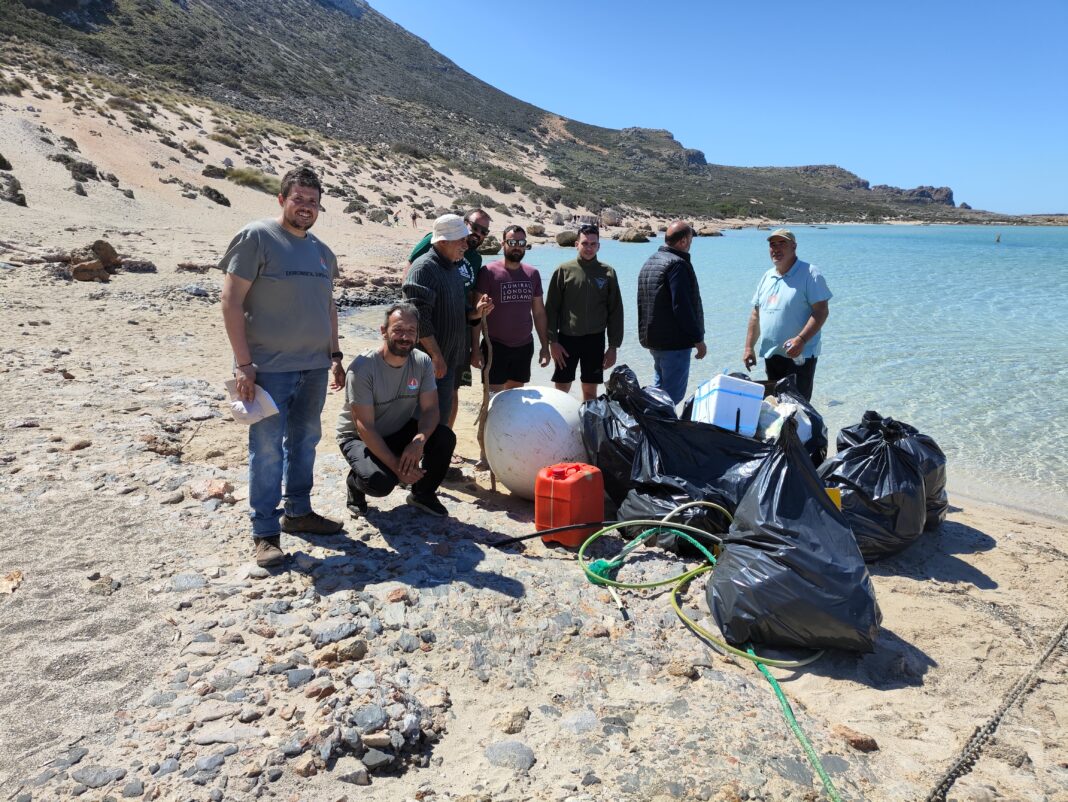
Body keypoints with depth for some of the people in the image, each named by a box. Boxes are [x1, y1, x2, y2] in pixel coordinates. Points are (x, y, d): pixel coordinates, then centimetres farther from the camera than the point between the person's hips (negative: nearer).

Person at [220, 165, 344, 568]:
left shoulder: (322, 251, 13)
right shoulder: (256, 237, -7)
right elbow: (231, 301, -11)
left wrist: (334, 355, 16)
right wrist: (243, 363, -16)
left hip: (314, 367, 7)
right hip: (269, 368, -6)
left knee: (304, 442, 15)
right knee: (267, 449, -1)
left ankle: (298, 511, 30)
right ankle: (265, 532, 9)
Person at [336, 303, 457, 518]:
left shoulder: (422, 362, -10)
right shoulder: (362, 368, -25)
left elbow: (430, 409, -13)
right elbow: (365, 427, -25)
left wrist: (419, 441, -34)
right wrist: (395, 465, -30)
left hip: (401, 431, 5)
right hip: (360, 437, -5)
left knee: (445, 437, -22)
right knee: (381, 481, -33)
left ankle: (423, 493, 5)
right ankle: (356, 482, 7)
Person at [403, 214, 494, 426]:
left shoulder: (453, 268, 15)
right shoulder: (424, 268, -13)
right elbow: (420, 319, -20)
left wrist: (476, 311, 2)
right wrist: (436, 357, -21)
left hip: (452, 359, 9)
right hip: (434, 362, -9)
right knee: (436, 420, -8)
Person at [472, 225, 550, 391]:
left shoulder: (533, 274, 6)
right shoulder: (489, 272, -8)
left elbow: (539, 312, 12)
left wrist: (545, 346, 9)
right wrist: (475, 348, -12)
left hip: (524, 346, 4)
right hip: (496, 346, -4)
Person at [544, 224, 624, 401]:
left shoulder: (608, 273, 2)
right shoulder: (563, 270, -2)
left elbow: (615, 312, 5)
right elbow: (551, 309, 0)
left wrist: (613, 346, 1)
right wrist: (552, 341, -6)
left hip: (595, 340, 1)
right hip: (567, 339, -1)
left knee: (590, 391, 9)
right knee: (561, 390, 3)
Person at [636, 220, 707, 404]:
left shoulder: (649, 261, 15)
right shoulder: (678, 264, -16)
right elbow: (682, 307, -22)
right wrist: (698, 339, -15)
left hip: (652, 338, 10)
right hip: (674, 341, -10)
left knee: (659, 388, 18)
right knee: (673, 394, -4)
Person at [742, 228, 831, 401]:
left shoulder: (809, 274, -7)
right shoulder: (767, 277, 14)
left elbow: (821, 311, -14)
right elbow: (756, 315, 16)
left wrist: (801, 340, -25)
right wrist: (749, 347, 10)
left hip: (799, 356, -7)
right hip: (770, 355, 7)